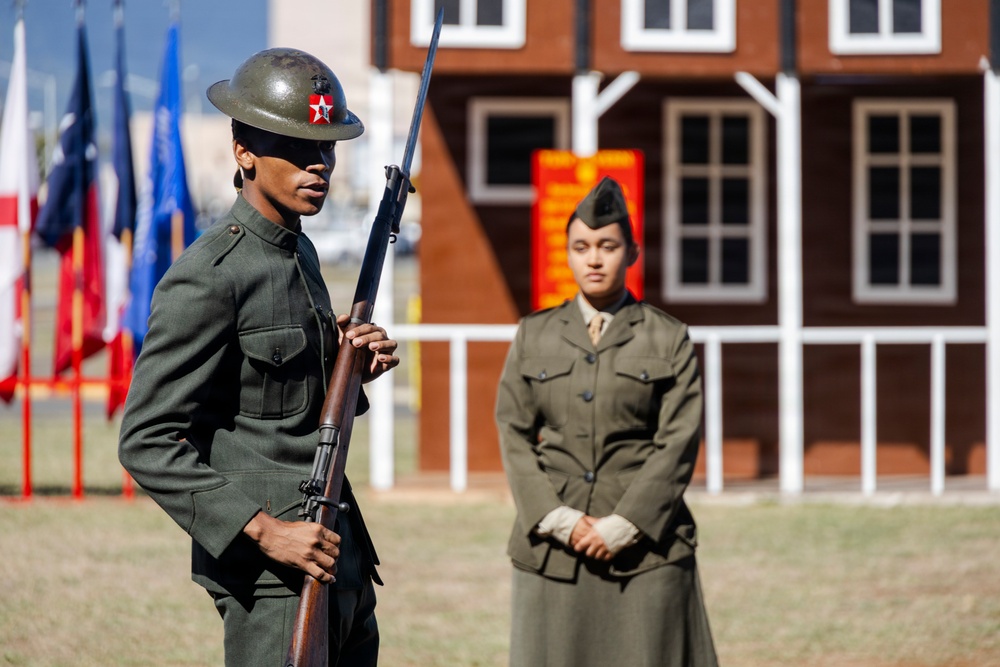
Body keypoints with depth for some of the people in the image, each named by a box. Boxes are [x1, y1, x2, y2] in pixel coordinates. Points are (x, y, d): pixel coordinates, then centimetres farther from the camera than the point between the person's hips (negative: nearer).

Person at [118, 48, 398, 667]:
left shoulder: (300, 253, 14)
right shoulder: (208, 278, -14)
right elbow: (148, 442, -18)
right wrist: (265, 531, -23)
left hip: (340, 556, 9)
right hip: (272, 573, -9)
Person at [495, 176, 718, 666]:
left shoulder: (669, 341, 5)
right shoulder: (533, 337, 11)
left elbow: (678, 444, -3)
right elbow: (513, 436, 4)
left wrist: (622, 527, -12)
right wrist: (559, 520, -9)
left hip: (644, 550, -2)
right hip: (552, 552, 2)